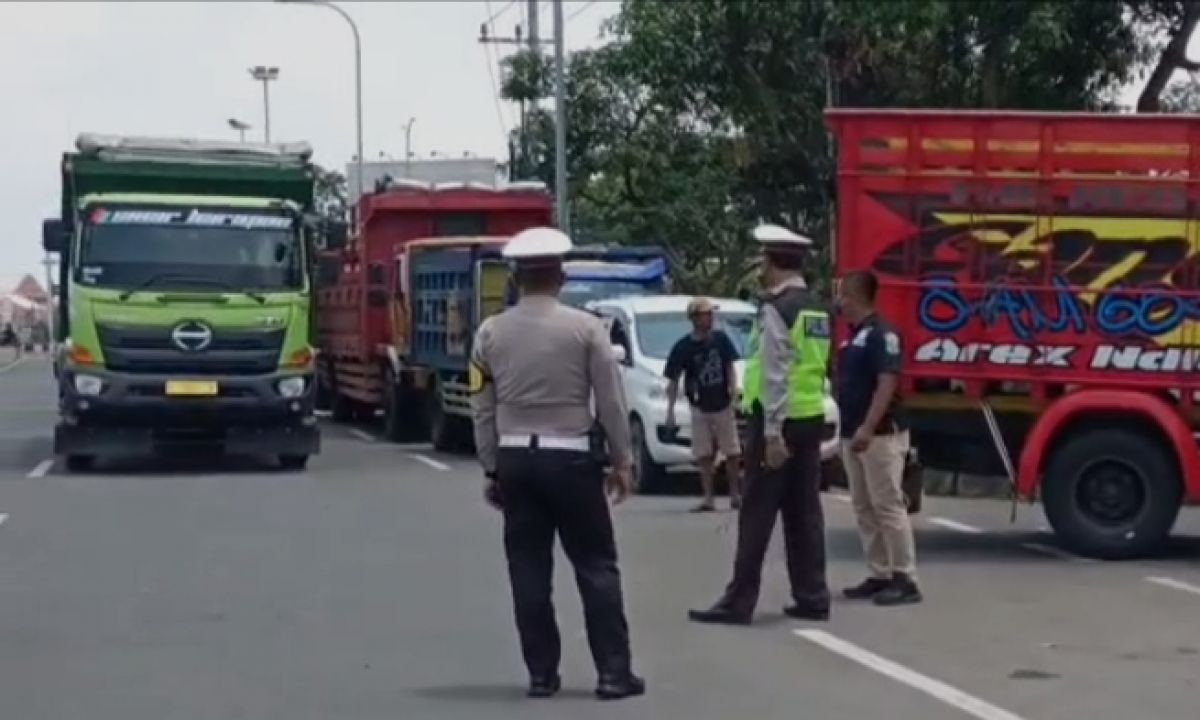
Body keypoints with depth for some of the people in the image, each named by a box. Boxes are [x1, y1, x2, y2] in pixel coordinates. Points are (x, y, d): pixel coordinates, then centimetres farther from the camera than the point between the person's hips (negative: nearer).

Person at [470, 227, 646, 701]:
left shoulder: (490, 333, 2)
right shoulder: (585, 327, -6)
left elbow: (482, 409, 4)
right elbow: (611, 401, -4)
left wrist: (491, 468, 12)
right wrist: (622, 461, 5)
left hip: (515, 459, 3)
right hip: (570, 458, -3)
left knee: (529, 570, 8)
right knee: (596, 566, 4)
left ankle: (541, 674, 10)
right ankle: (614, 672, 3)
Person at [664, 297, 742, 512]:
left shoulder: (720, 339, -3)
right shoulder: (683, 347, -8)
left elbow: (730, 368, 2)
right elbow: (673, 380, -4)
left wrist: (734, 393, -9)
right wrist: (670, 410, -7)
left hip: (723, 406, 1)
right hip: (700, 408, -1)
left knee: (732, 453, 4)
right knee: (704, 456, 0)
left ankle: (735, 495, 17)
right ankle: (709, 498, 5)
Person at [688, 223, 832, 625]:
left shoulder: (776, 307, -14)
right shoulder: (815, 309, 13)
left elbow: (775, 375, -19)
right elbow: (813, 368, 11)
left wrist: (772, 432, -21)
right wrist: (781, 428, 10)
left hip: (779, 423, -8)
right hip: (810, 419, 8)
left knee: (757, 515, -5)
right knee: (804, 513, 10)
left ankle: (739, 602, -2)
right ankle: (812, 598, 12)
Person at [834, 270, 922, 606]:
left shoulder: (881, 334, -13)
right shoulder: (853, 336, 16)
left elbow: (887, 384, -21)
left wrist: (867, 428, -27)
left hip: (880, 435, -10)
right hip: (853, 435, 10)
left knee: (888, 506, -8)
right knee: (864, 509, 11)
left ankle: (905, 579, -5)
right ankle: (880, 575, 16)